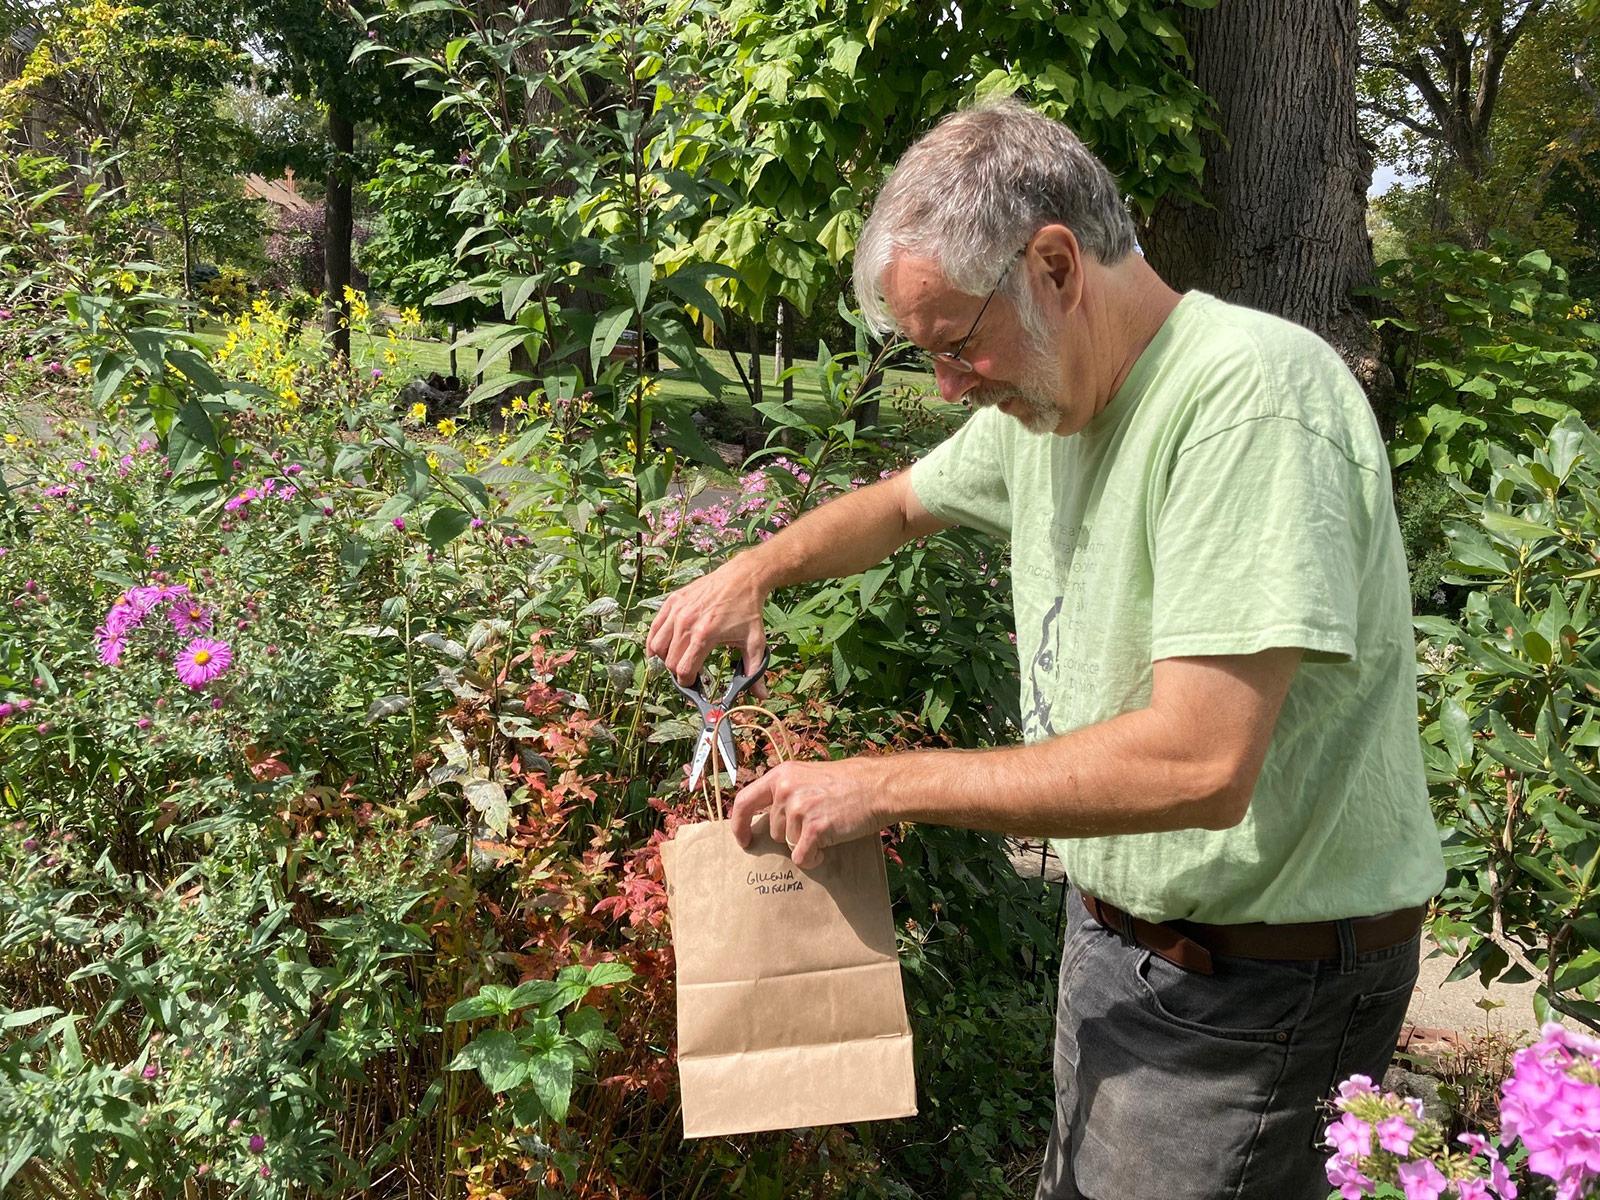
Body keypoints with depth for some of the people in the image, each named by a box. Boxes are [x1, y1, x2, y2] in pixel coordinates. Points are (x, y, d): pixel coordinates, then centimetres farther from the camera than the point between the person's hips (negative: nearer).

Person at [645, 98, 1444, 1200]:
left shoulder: (1252, 389, -27)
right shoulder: (1042, 401, 2)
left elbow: (1200, 763, -34)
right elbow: (906, 502, 24)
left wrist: (885, 786, -25)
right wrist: (754, 571, 6)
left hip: (1256, 982, -8)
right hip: (1115, 929, 8)